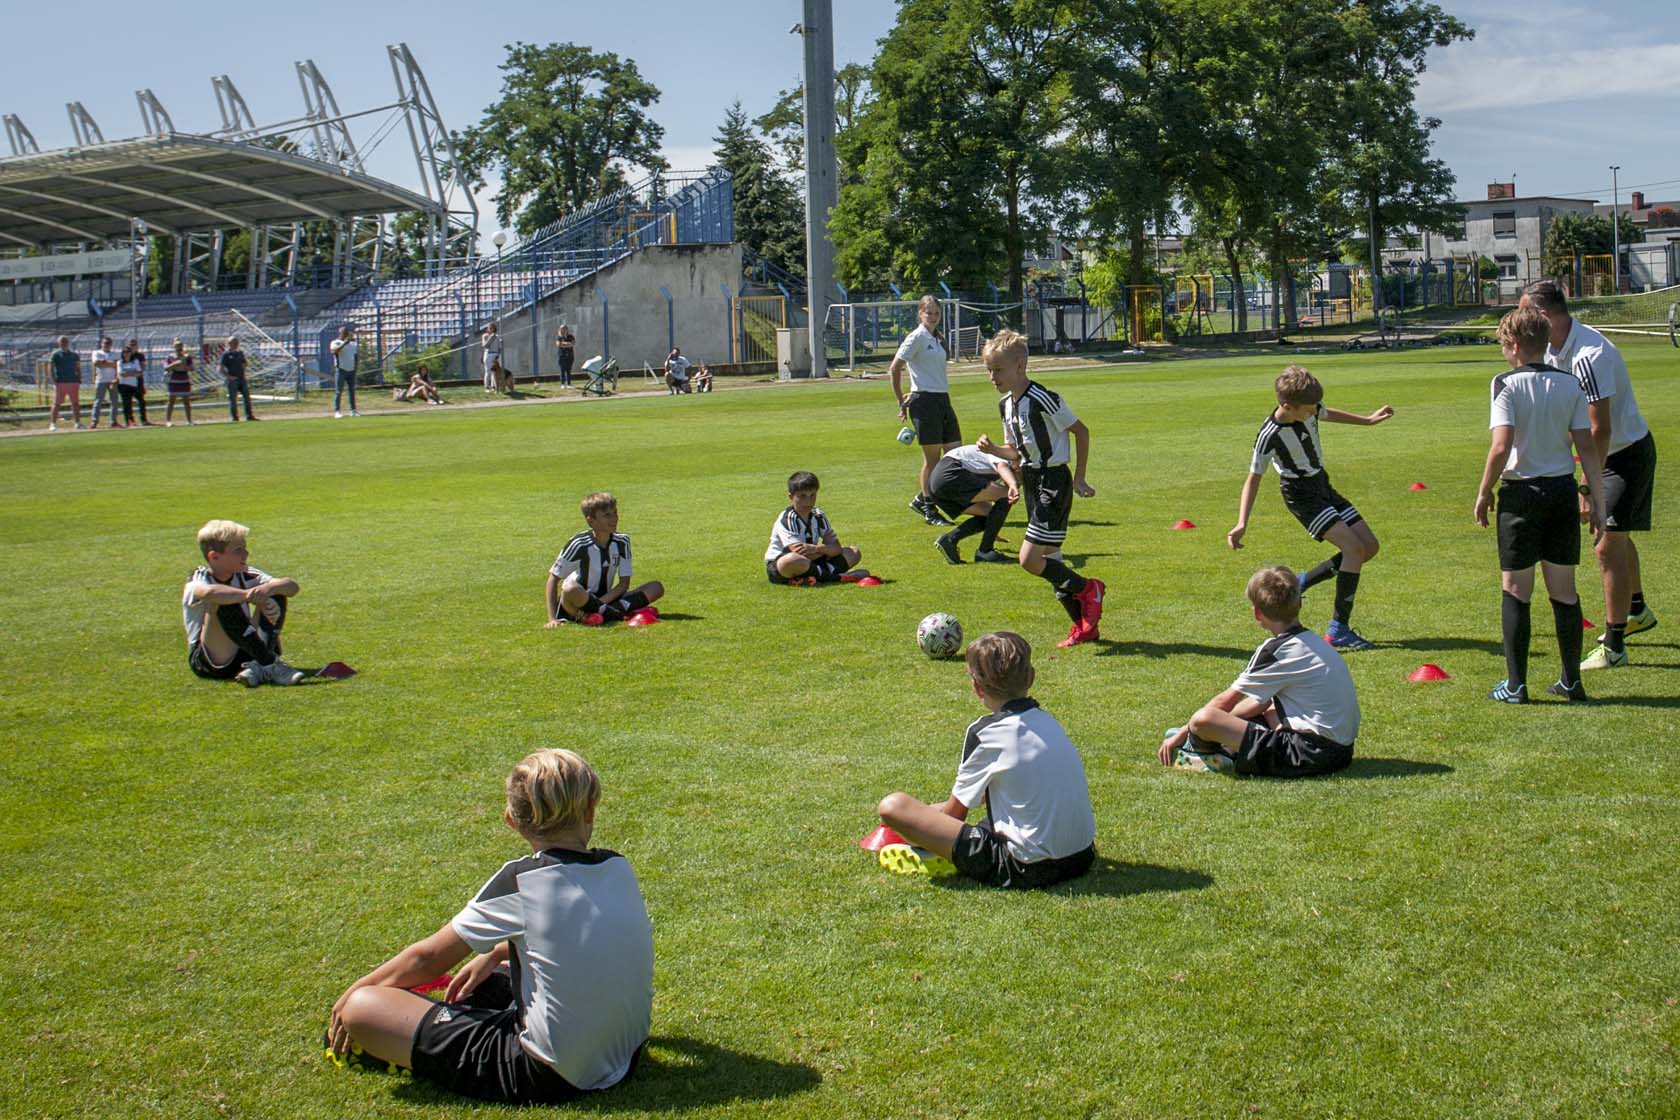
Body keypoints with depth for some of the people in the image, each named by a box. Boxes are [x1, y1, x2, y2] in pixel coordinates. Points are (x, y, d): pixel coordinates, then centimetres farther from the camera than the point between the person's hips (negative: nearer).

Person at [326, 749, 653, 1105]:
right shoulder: (620, 868, 2)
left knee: (362, 1007, -10)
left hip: (548, 1079, -7)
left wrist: (355, 991, 12)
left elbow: (427, 959, -3)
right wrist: (495, 954, 28)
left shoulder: (519, 881, -14)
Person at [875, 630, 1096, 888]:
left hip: (1026, 870, -8)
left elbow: (955, 813, 2)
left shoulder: (985, 732, -9)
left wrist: (917, 816, 20)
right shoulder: (1047, 720, 9)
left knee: (892, 806, -10)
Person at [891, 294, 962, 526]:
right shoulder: (916, 338, -8)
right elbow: (895, 369, -12)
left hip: (943, 400, 8)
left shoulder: (938, 339, 15)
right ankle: (929, 511, 8)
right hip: (924, 402, -8)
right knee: (932, 458, -3)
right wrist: (902, 402, -8)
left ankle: (921, 500, 18)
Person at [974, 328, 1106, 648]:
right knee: (1050, 562, 10)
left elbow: (1081, 430, -10)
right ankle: (1084, 626, 20)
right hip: (1032, 481, 9)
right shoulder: (1006, 404, 8)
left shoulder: (1042, 400, -19)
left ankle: (1087, 589, 6)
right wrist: (992, 449, -3)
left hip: (1054, 481, -9)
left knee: (1030, 559, -15)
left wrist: (1079, 478, -7)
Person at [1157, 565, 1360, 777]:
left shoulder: (1277, 650, -11)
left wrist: (1182, 732, 9)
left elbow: (1226, 701, -3)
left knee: (1202, 720, -21)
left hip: (1309, 756, -10)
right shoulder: (1313, 642, 15)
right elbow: (1263, 702, 24)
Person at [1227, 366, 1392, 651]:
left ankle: (1301, 584, 13)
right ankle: (1339, 630, -19)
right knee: (1354, 548, -22)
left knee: (1369, 547, 4)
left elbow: (1327, 414, 18)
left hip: (1323, 485, 8)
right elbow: (1253, 478, -18)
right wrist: (1242, 524, -27)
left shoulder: (1309, 408, -7)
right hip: (1302, 495, -8)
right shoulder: (1270, 435, -26)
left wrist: (1368, 420, 30)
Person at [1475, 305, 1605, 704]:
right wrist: (1597, 503, 5)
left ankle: (1515, 685, 6)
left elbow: (1501, 447, -18)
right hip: (1563, 491, 4)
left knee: (1515, 591, 5)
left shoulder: (1507, 384, -9)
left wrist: (1484, 493, -5)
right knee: (1564, 589, 12)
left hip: (1522, 493, -4)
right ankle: (1571, 681, 19)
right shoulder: (1571, 385, 3)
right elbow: (1588, 448, 0)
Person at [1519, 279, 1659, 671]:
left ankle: (1613, 647, -7)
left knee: (1608, 545, -12)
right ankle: (1637, 610, 47)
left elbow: (1600, 430, -30)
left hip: (1628, 453, -10)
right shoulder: (1555, 348, -2)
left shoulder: (1588, 357, -32)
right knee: (1617, 536, 25)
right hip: (1614, 452, 10)